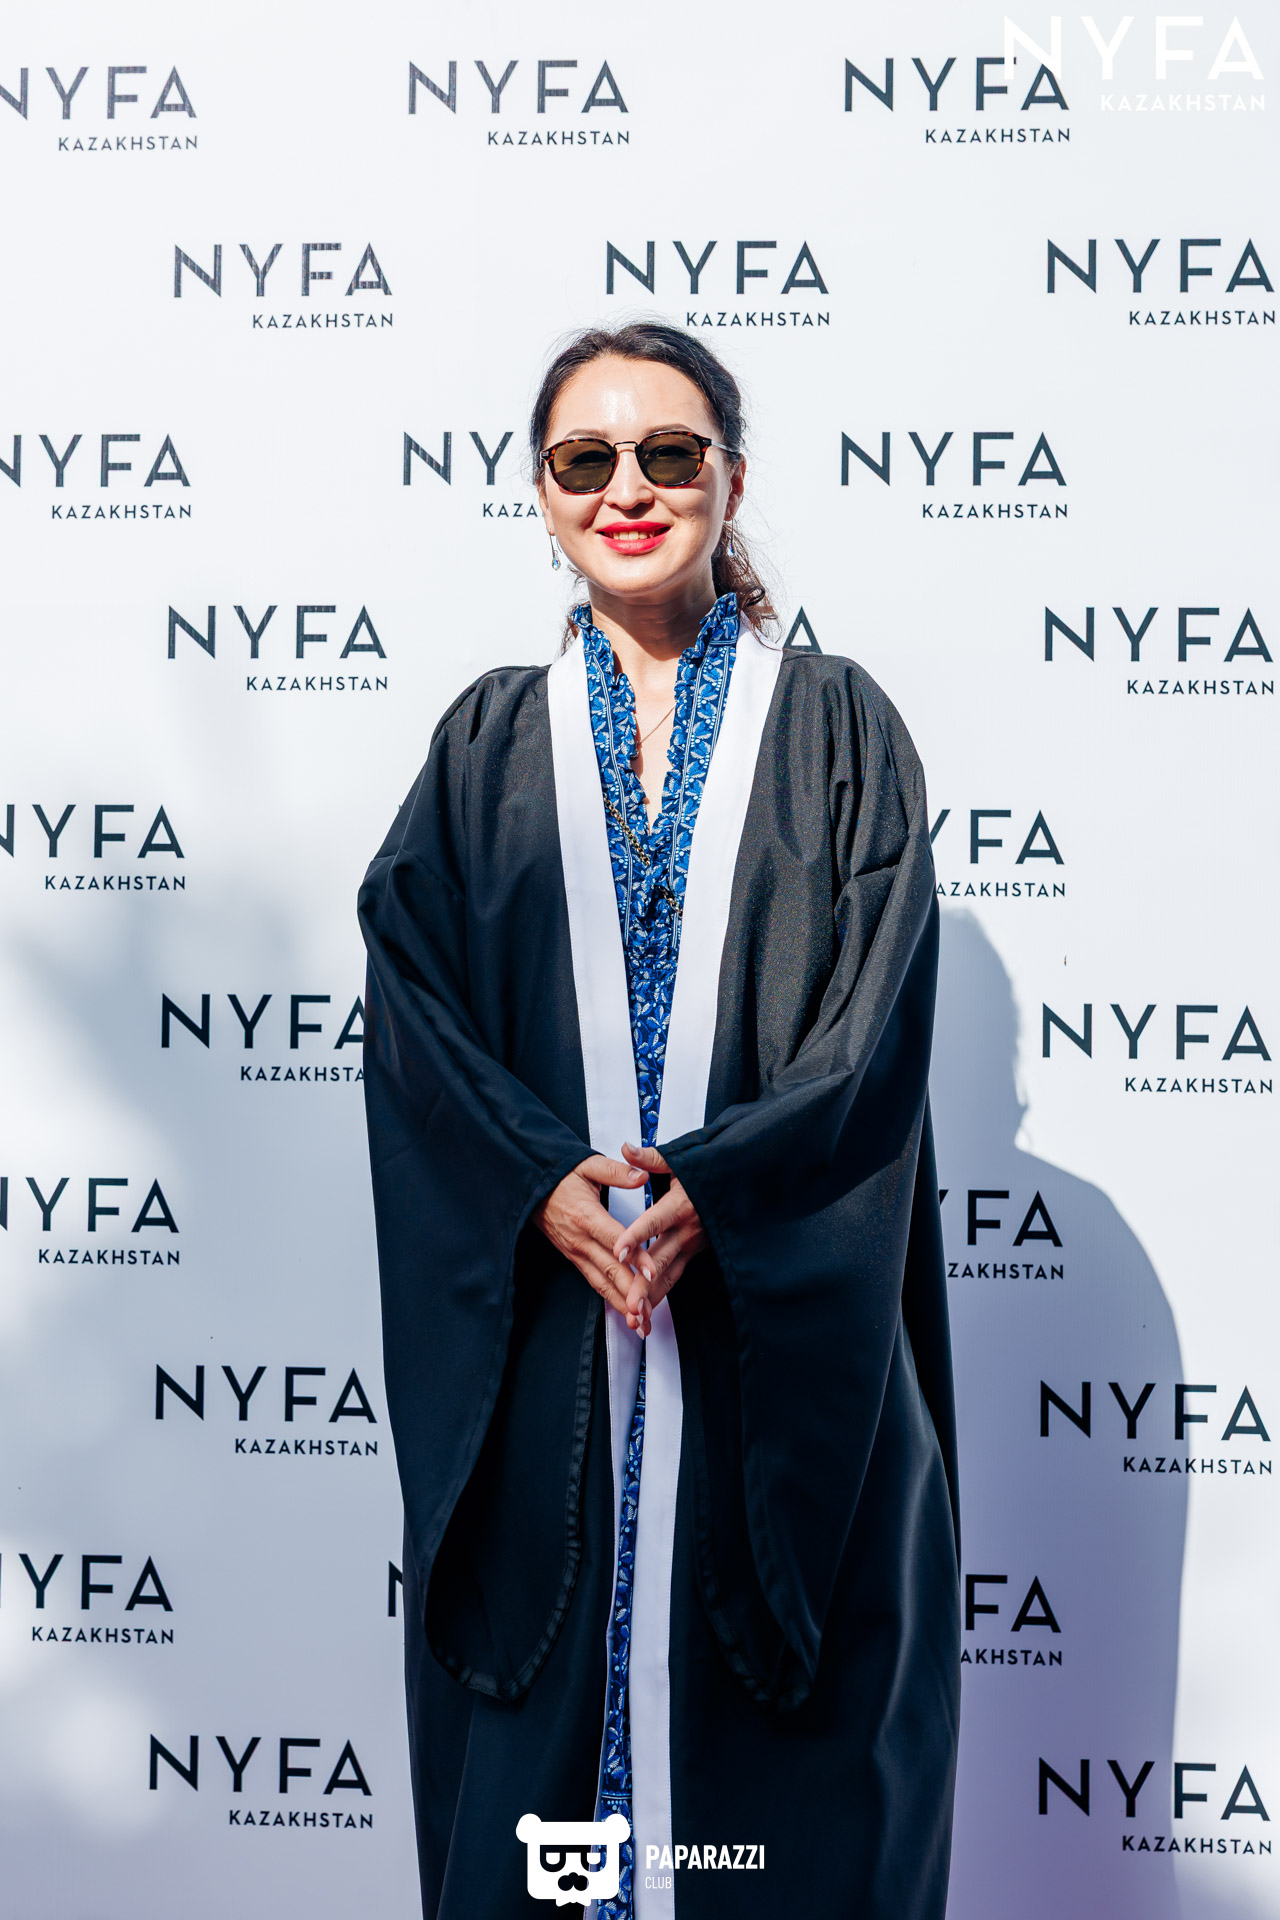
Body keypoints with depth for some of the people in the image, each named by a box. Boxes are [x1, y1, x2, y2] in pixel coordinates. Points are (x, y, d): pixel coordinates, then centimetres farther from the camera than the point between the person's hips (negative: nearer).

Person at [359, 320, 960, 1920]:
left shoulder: (835, 730, 5)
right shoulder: (488, 741, 10)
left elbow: (879, 1015, -5)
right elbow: (410, 1005, 1)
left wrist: (712, 1184, -19)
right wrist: (542, 1181, -15)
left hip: (780, 1328, -1)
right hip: (538, 1325, 2)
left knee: (782, 1777, 4)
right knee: (541, 1728, 7)